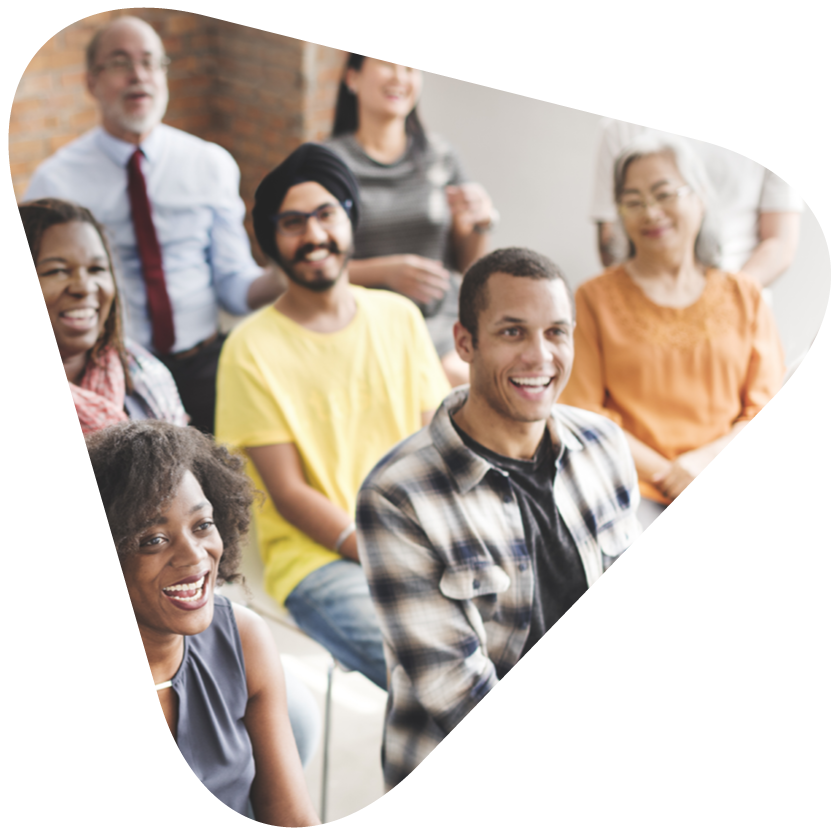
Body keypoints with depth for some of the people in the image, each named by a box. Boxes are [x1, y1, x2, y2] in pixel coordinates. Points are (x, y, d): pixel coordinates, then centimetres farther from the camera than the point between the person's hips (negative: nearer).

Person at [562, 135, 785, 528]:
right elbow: (582, 413, 2)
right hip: (630, 485, -2)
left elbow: (767, 410, 10)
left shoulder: (745, 297, 14)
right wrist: (665, 473, -8)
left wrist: (704, 460, -9)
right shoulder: (596, 298, 8)